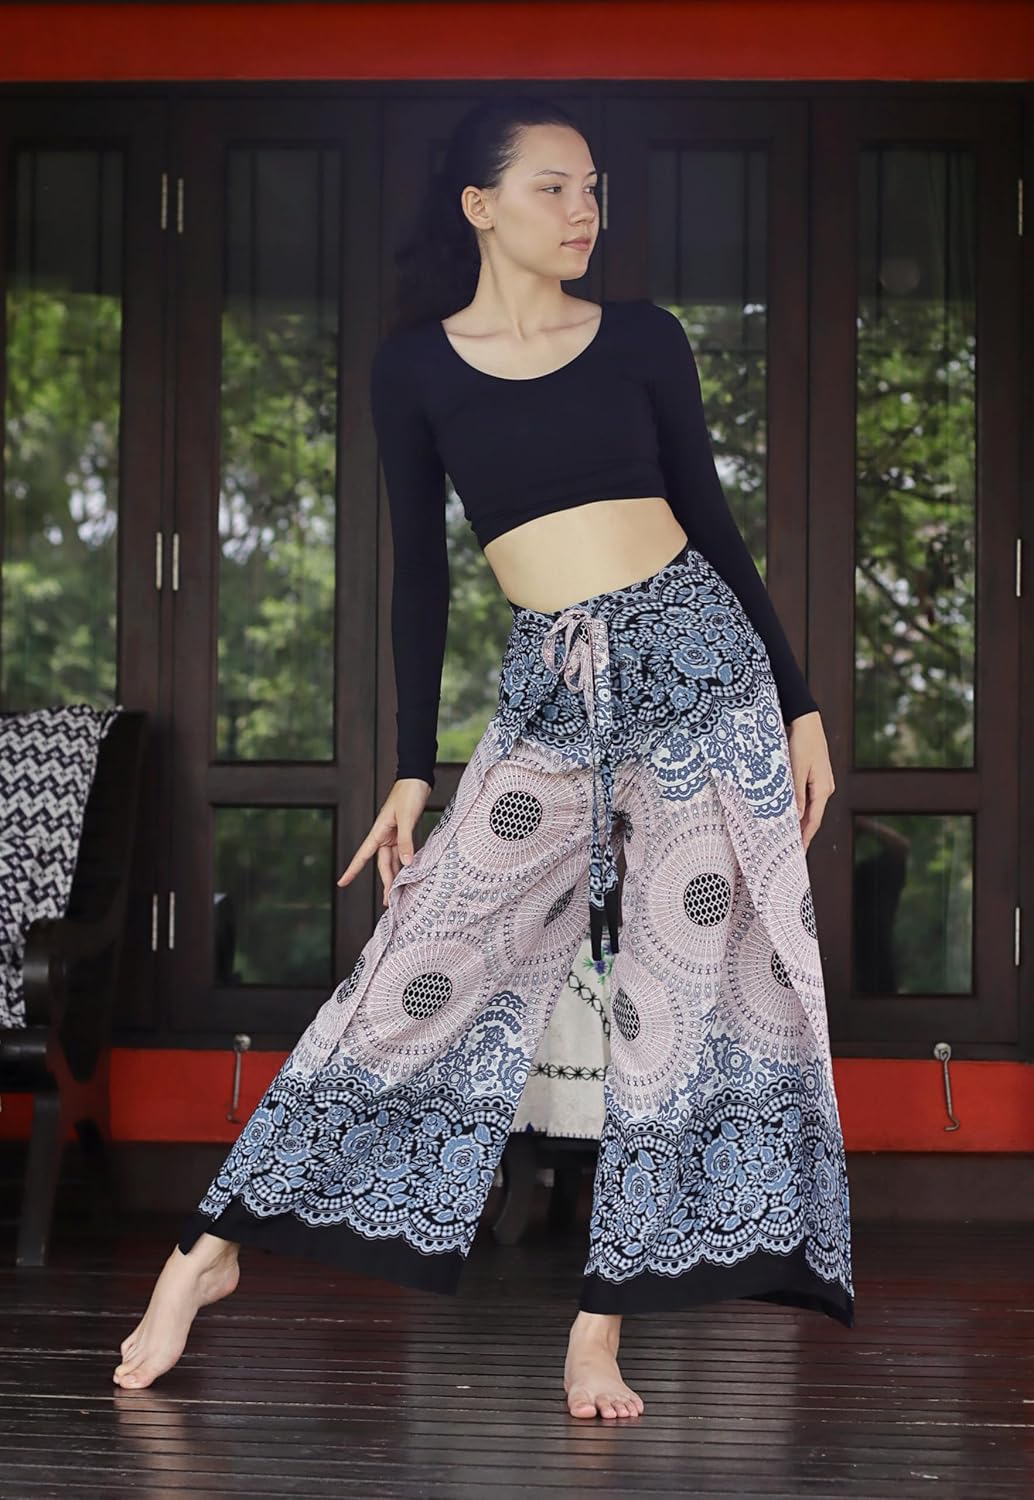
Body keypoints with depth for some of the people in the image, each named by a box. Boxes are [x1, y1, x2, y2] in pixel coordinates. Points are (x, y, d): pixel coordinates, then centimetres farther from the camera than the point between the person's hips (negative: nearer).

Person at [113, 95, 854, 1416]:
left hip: (699, 662, 1)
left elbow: (713, 523, 9)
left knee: (683, 986, -3)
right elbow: (419, 569, 7)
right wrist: (411, 772, 6)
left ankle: (604, 1320, 5)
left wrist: (799, 706, 7)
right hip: (550, 696, -1)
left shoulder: (642, 338, 5)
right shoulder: (415, 365, 4)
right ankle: (209, 1250, 7)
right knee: (427, 959, -4)